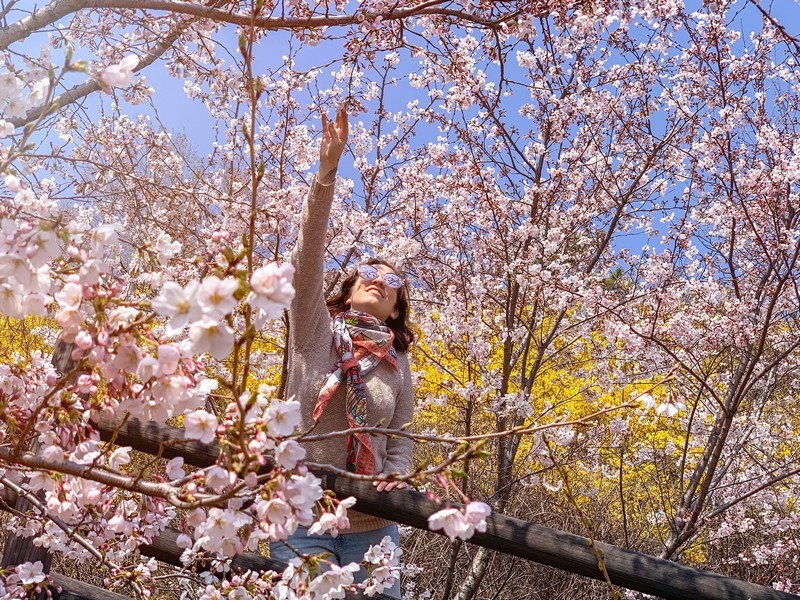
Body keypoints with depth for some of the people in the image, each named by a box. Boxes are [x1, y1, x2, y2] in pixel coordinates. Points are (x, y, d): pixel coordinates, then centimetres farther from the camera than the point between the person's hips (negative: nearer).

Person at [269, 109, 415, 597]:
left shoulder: (397, 363, 12)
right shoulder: (315, 331, 5)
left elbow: (401, 442, 11)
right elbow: (309, 254, -8)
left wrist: (396, 481, -13)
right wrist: (328, 168, -18)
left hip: (372, 524, 3)